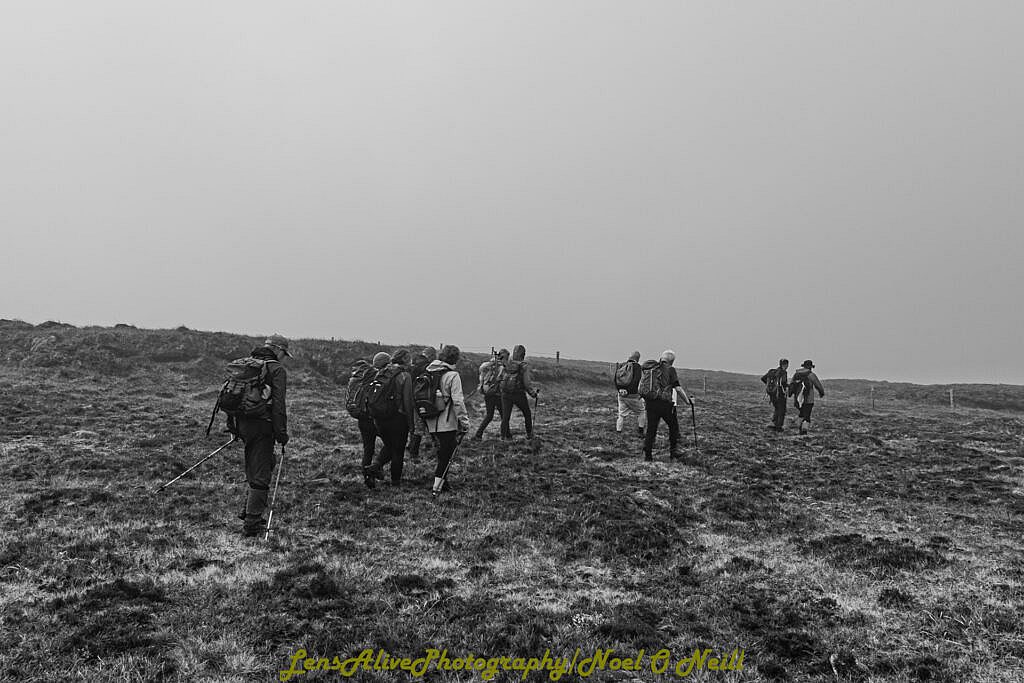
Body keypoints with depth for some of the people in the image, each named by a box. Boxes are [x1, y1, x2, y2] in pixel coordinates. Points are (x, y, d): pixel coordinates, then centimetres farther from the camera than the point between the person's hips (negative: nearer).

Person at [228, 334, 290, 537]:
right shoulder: (277, 369, -6)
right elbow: (278, 403, -14)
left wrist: (232, 425, 20)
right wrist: (281, 432, -12)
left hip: (243, 423, 8)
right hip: (262, 426, -8)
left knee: (260, 466, 23)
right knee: (260, 476, -2)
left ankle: (248, 511, 25)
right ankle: (251, 524, 0)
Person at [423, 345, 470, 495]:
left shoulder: (429, 373, 7)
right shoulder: (453, 375, -13)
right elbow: (458, 401, -17)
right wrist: (464, 421, -10)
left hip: (432, 424, 7)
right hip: (448, 424, -7)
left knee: (442, 451, 21)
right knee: (446, 454, 3)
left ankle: (442, 481, 27)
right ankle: (437, 486, 3)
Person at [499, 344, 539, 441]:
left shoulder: (507, 364, 3)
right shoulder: (524, 366, -11)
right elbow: (527, 383, -12)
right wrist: (533, 393, -1)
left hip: (506, 394, 3)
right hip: (519, 395, -3)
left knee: (505, 417, 6)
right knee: (527, 414, 19)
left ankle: (504, 436, -3)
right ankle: (529, 434, 27)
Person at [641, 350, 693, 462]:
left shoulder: (649, 368, 11)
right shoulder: (670, 370, -3)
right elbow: (678, 388, -6)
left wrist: (643, 400, 23)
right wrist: (688, 400, 3)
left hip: (650, 403, 4)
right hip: (665, 403, -4)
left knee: (651, 429, 9)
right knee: (674, 427, 13)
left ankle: (647, 454, 7)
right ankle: (674, 452, 13)